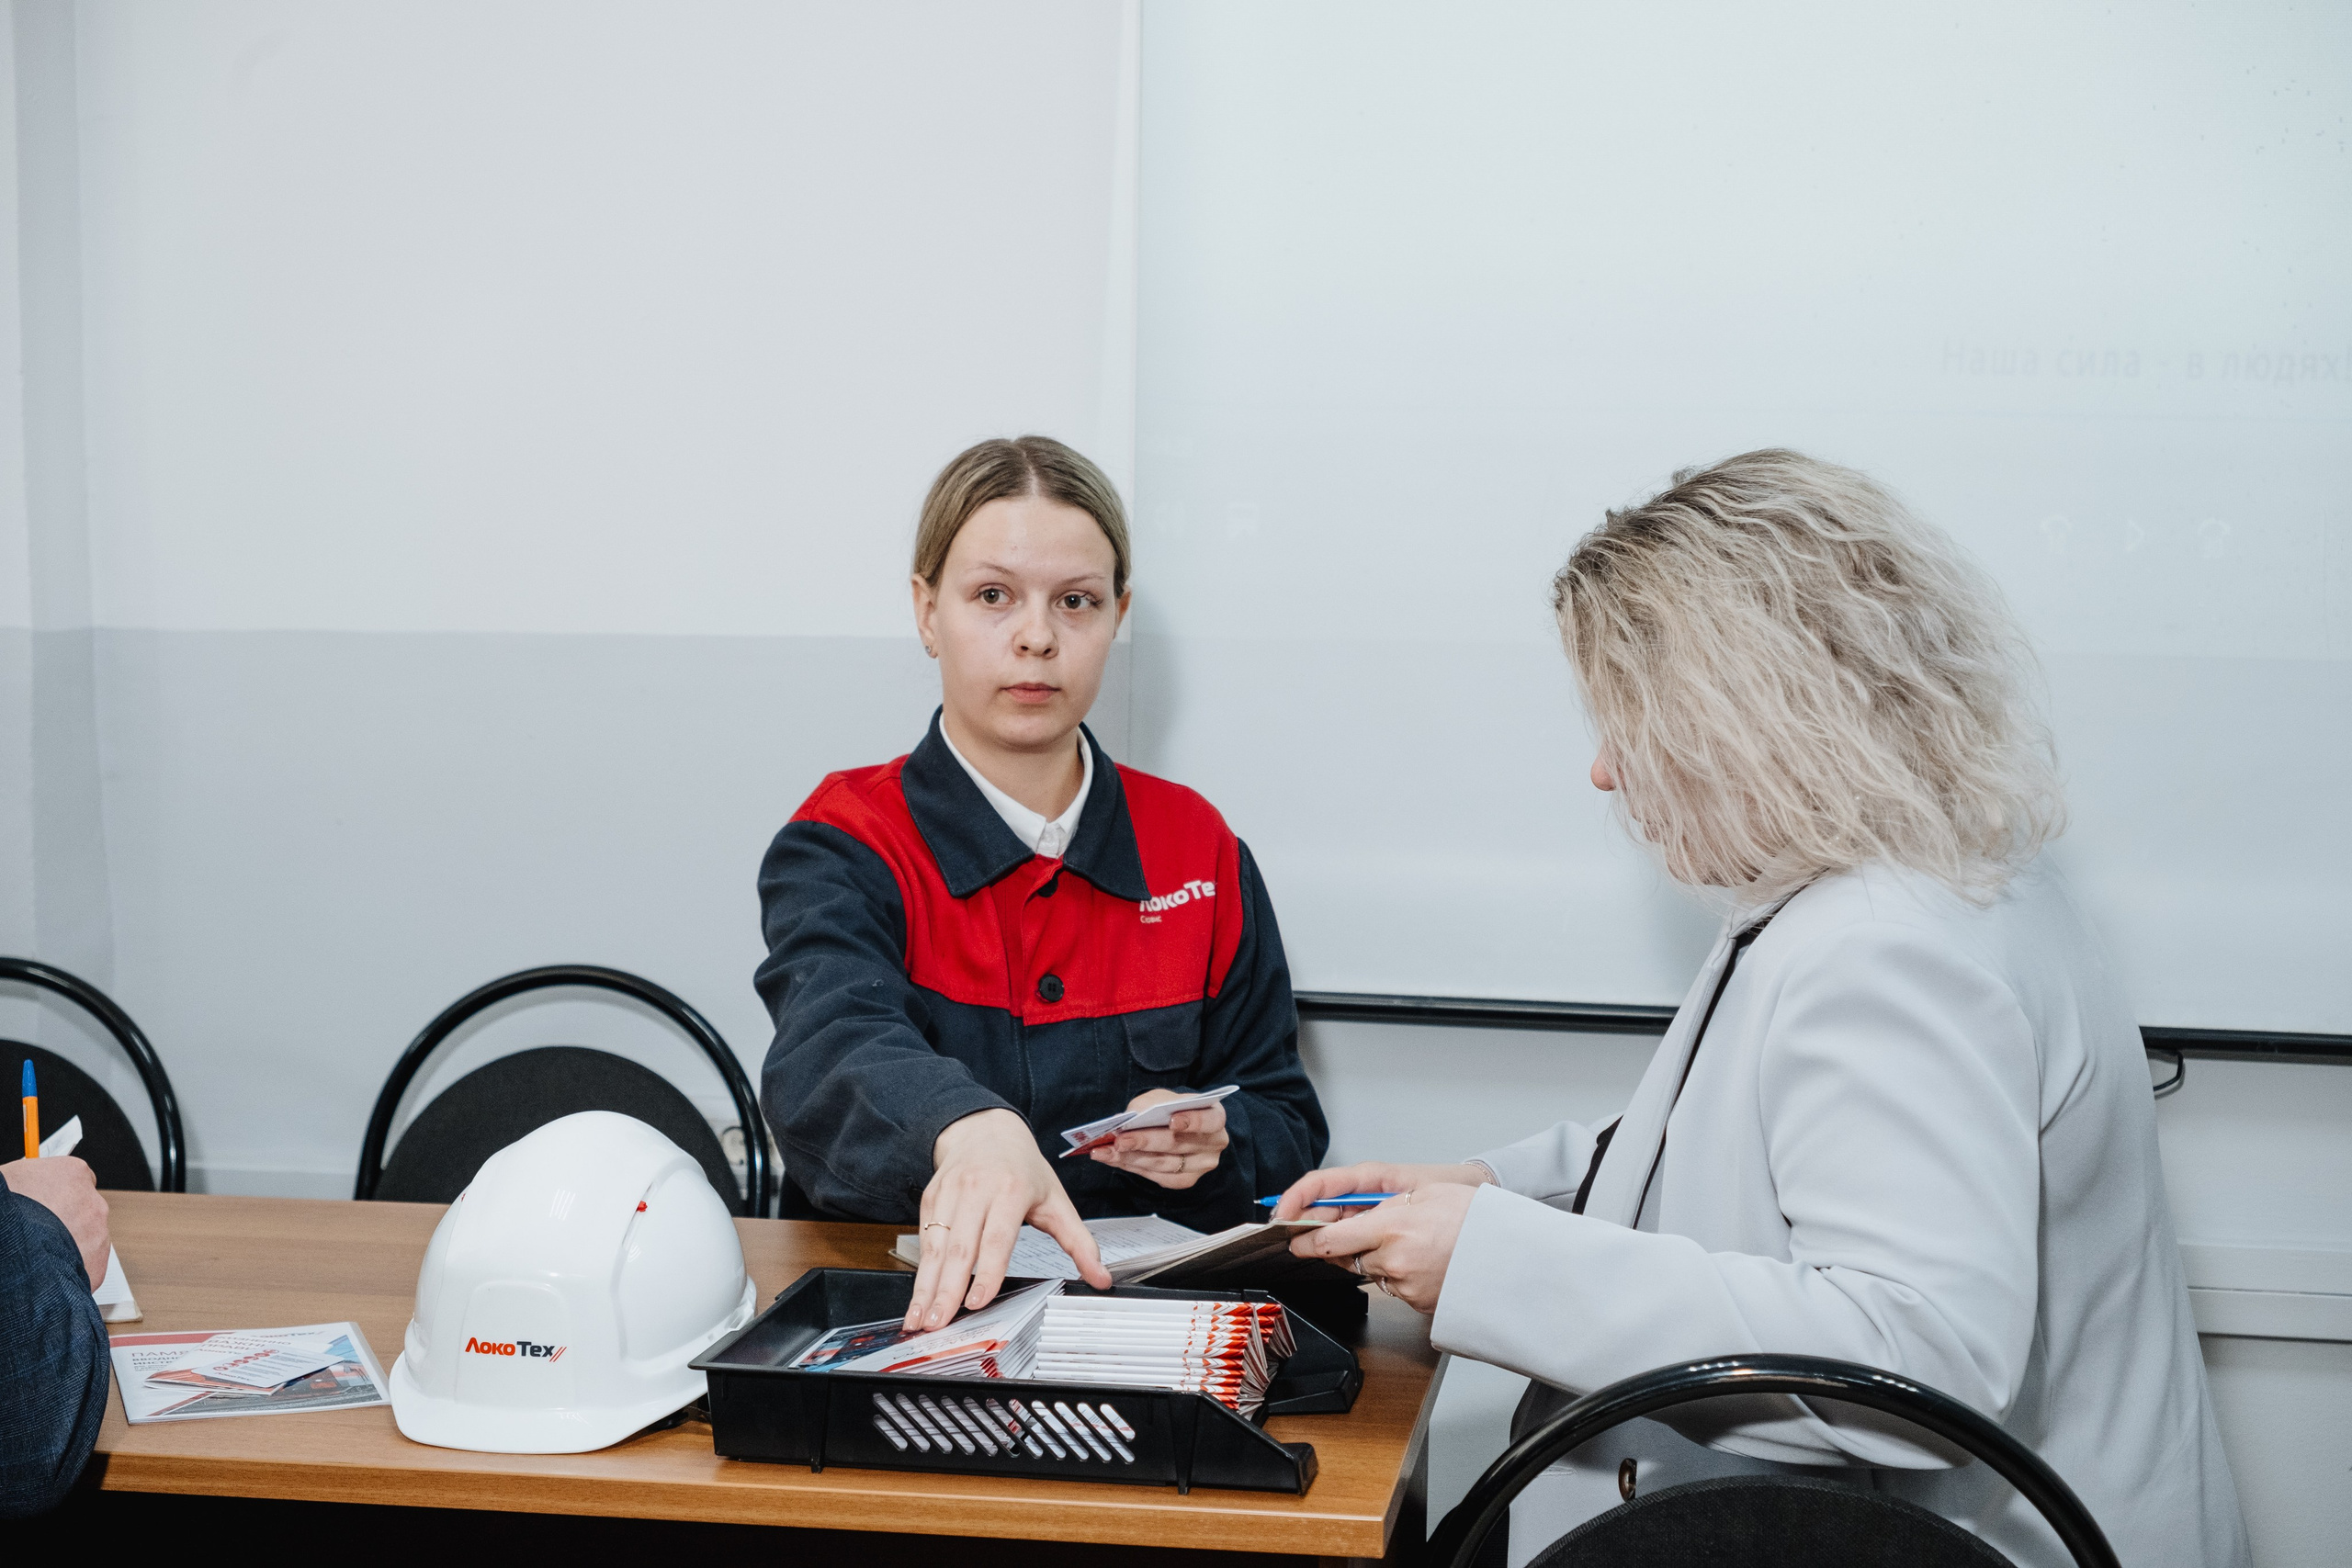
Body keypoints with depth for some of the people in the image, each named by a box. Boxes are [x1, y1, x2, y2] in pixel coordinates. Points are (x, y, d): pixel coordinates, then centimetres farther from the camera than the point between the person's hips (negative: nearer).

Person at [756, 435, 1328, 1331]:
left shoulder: (1198, 849, 9)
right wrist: (968, 1125, -48)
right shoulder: (840, 846, -2)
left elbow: (1289, 1130, 14)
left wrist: (1216, 1145, -11)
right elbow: (835, 1043, -25)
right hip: (900, 1308, -1)